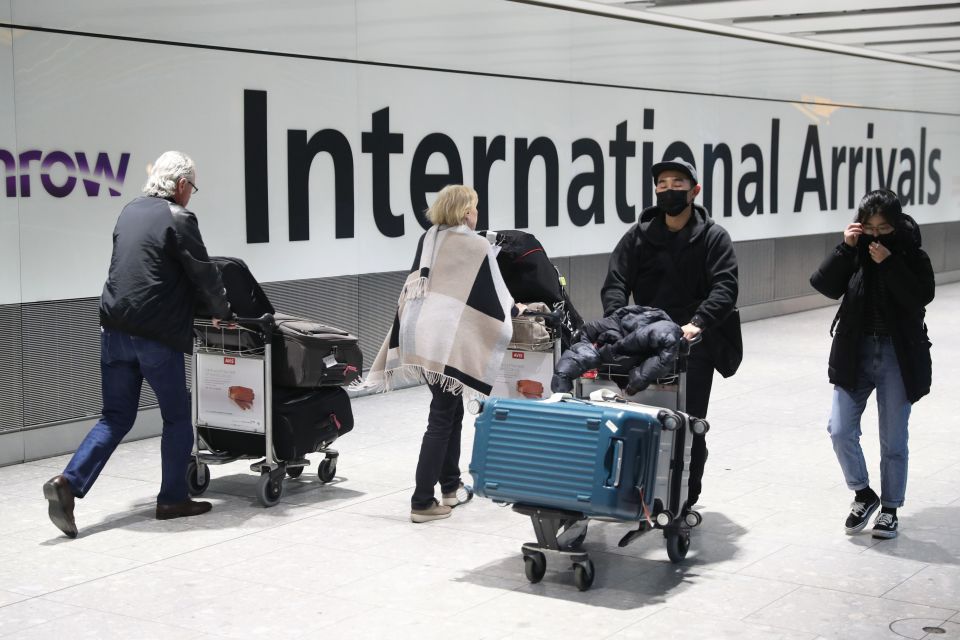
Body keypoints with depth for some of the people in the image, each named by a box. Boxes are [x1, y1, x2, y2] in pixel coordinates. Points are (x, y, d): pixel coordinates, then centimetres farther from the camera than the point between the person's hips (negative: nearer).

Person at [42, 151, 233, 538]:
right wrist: (222, 312, 13)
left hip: (114, 329, 7)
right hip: (157, 335, -7)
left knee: (116, 417, 13)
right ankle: (172, 499, 16)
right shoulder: (178, 220, -8)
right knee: (177, 418, 10)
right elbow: (204, 274, -5)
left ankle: (68, 482, -2)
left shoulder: (130, 212, 14)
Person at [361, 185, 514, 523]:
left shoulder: (427, 241, 13)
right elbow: (495, 298, 0)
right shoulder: (478, 247, -4)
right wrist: (512, 309, 18)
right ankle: (422, 502, -4)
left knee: (451, 410, 20)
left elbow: (412, 289, 16)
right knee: (442, 418, -2)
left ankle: (450, 487, 27)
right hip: (450, 339, -7)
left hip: (419, 335, 7)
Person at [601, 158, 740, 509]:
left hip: (693, 346, -2)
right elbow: (615, 282, 0)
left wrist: (697, 323, -29)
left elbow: (725, 288, -11)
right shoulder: (639, 235, 8)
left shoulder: (713, 237, 1)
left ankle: (685, 501, 13)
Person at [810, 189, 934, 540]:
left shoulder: (913, 256, -4)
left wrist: (889, 264, -24)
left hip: (898, 356, -2)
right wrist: (845, 248, -18)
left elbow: (920, 297, -19)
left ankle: (889, 508, 22)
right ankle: (863, 494, 18)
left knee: (893, 441, 6)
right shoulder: (855, 253, 1)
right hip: (856, 353, 2)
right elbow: (826, 285, -11)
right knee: (840, 431, -5)